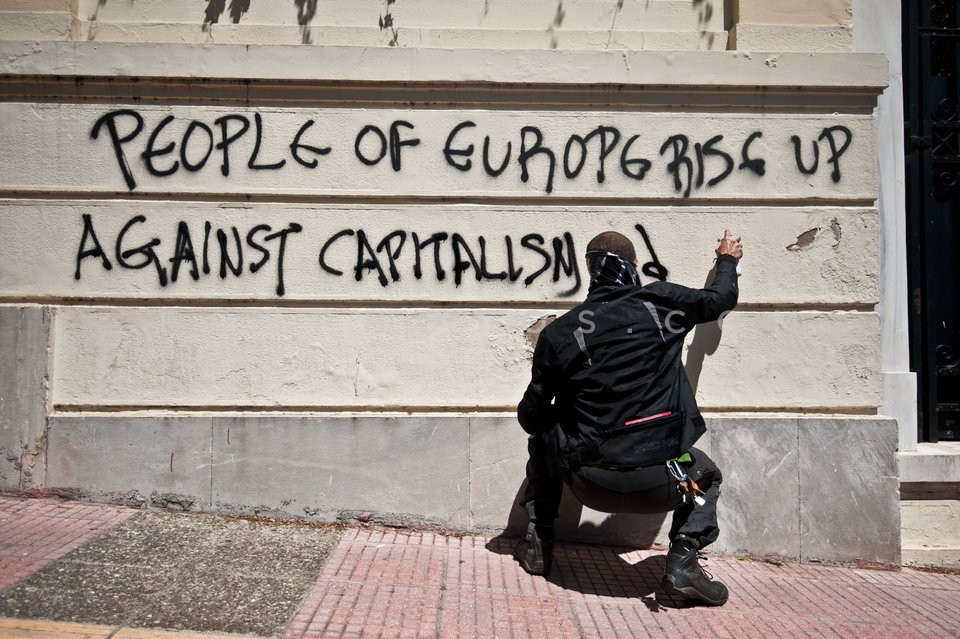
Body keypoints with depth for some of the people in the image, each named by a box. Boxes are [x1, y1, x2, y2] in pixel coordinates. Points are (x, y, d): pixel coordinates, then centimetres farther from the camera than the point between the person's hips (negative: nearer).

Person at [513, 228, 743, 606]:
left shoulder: (557, 333, 0)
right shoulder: (664, 302, 1)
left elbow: (531, 416, 6)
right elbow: (721, 299, 22)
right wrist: (728, 260, 44)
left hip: (589, 483, 1)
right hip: (661, 483, 0)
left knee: (542, 438, 32)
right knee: (705, 475, 34)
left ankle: (538, 544, 32)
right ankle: (683, 560, 12)